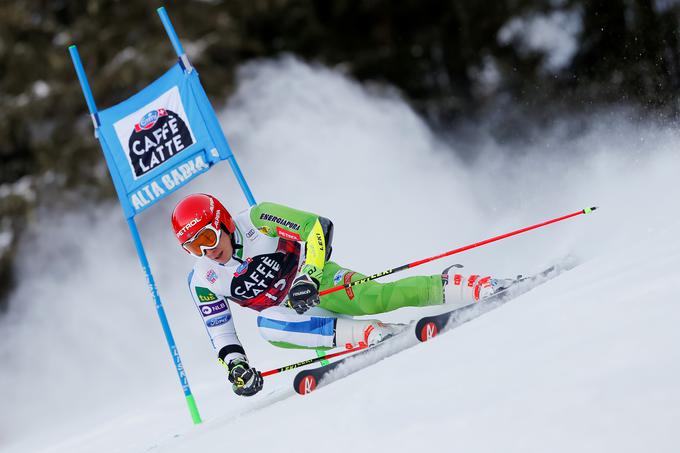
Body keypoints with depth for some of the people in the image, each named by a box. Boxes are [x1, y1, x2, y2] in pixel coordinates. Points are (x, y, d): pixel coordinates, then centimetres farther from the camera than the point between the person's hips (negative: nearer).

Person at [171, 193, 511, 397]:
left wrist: (309, 274, -31)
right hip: (291, 314, 3)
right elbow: (219, 332, 3)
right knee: (267, 325, -32)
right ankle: (371, 334, -33)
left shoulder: (257, 220, -16)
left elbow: (317, 228, -18)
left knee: (375, 297, -30)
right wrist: (236, 365, -14)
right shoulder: (203, 281, -5)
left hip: (319, 281, -3)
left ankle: (450, 287, -16)